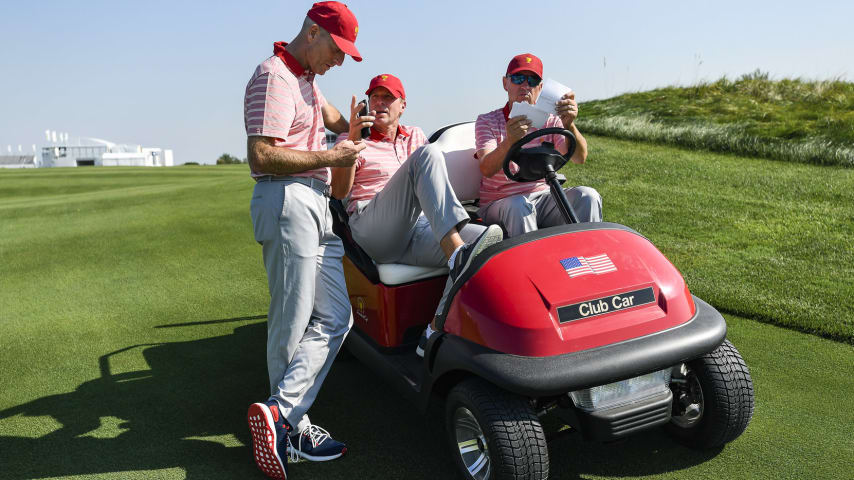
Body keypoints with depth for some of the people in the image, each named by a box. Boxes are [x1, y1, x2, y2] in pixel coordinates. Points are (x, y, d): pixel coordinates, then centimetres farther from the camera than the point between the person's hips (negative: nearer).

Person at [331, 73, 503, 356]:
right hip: (372, 231, -4)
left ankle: (435, 332, -25)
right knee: (428, 154, -27)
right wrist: (353, 140, -13)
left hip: (418, 228, 5)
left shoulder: (414, 136, 27)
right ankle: (458, 253, -45)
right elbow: (338, 191, -1)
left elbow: (432, 180, 24)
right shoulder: (351, 139, 14)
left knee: (492, 236, -24)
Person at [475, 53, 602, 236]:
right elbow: (487, 169, -18)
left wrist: (569, 125, -29)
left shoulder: (550, 120, 7)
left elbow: (579, 158, -9)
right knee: (519, 206, -35)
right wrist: (509, 142, -38)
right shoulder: (487, 121, 1)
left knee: (587, 196, -20)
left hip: (543, 200, 3)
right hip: (499, 205, -3)